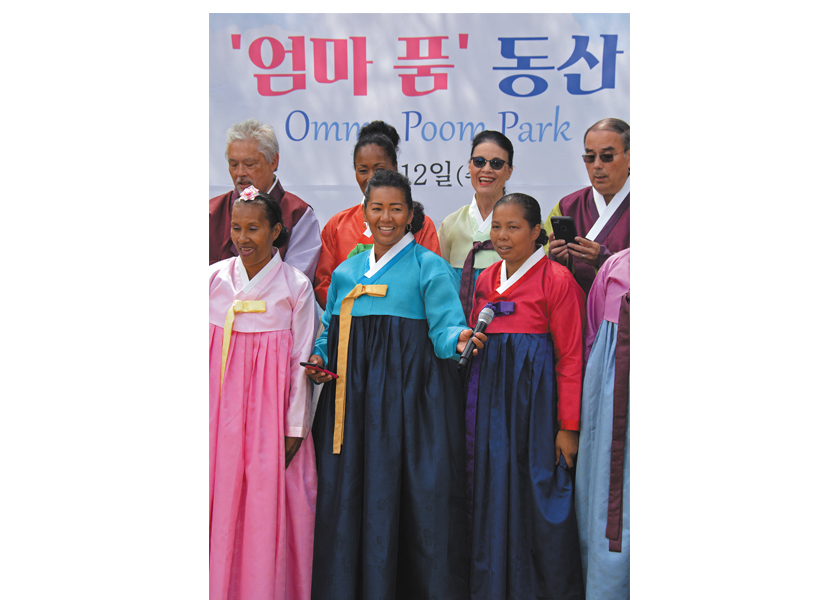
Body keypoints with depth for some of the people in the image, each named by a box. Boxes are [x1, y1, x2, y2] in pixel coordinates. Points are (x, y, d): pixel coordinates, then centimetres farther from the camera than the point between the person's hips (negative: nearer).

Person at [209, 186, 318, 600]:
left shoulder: (296, 286, -3)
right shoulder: (214, 277, 4)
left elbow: (301, 363, -2)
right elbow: (203, 347, 8)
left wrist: (296, 428, -4)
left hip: (270, 408, -2)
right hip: (220, 406, 2)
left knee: (268, 501, 1)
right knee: (220, 499, 5)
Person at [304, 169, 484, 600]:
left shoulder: (429, 267, 1)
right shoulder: (345, 272, 18)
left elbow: (445, 324, -9)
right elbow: (330, 333, 23)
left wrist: (458, 340, -30)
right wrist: (320, 359, 3)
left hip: (410, 397, -5)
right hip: (352, 396, 5)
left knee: (416, 496, -6)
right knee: (348, 496, 5)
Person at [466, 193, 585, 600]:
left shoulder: (558, 279, -6)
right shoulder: (486, 278, 13)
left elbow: (570, 357, -9)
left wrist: (568, 426, -12)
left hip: (535, 395, -5)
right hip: (488, 396, 6)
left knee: (538, 493, 0)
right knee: (491, 494, 9)